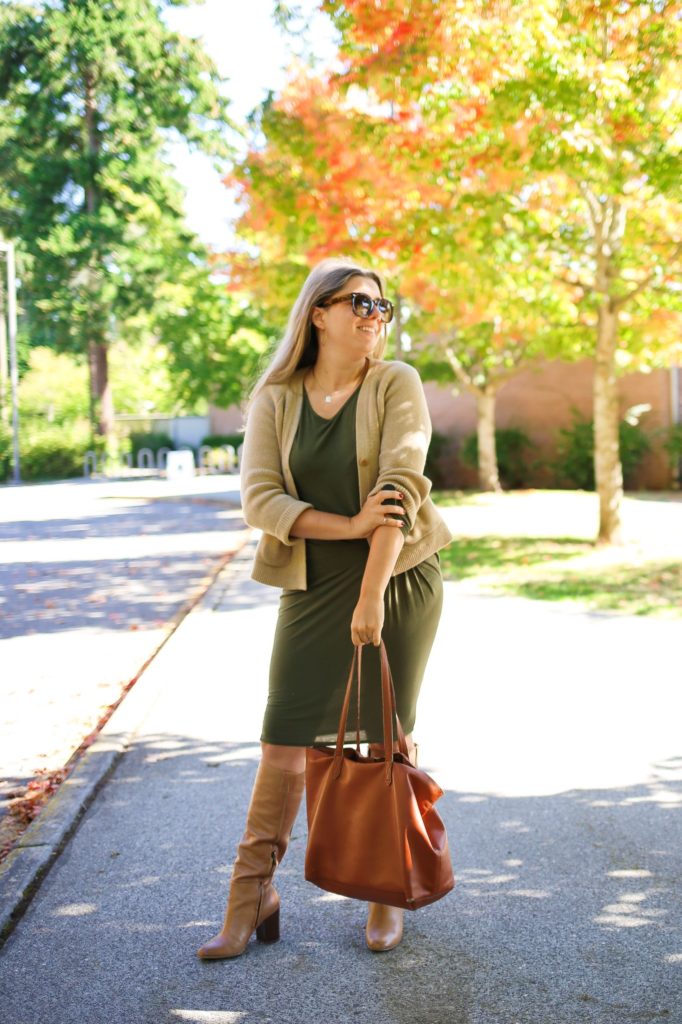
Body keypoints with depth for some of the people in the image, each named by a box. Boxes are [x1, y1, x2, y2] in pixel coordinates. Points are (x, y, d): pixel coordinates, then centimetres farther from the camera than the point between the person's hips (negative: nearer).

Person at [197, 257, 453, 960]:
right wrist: (351, 525, -21)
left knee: (390, 738, 6)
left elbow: (402, 489, -14)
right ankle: (252, 899, 14)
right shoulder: (274, 400, 2)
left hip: (401, 578, -1)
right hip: (312, 585, 1)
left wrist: (372, 596, -21)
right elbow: (260, 499, -8)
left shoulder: (396, 386, -3)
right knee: (284, 742, 0)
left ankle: (388, 894, 22)